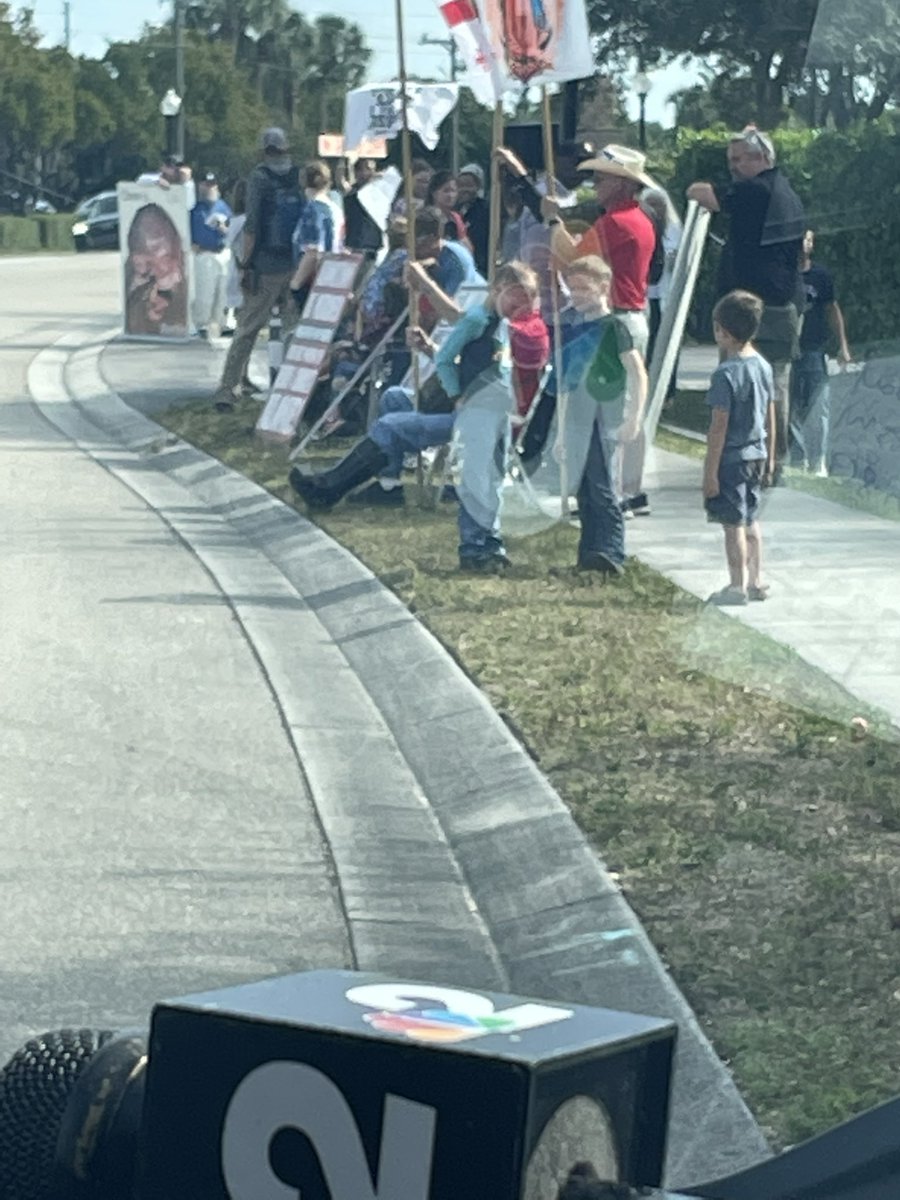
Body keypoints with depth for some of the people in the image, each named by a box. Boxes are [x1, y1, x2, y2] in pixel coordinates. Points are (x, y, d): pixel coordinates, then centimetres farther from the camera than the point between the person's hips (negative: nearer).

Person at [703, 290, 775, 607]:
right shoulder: (764, 367, 3)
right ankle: (756, 581, 24)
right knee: (750, 520, 18)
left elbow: (719, 427, -18)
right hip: (756, 455, 8)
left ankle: (738, 585, 7)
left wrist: (710, 471, -14)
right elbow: (770, 417, 11)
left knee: (733, 523, 1)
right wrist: (770, 456, 21)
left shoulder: (726, 374, -19)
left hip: (732, 458, -8)